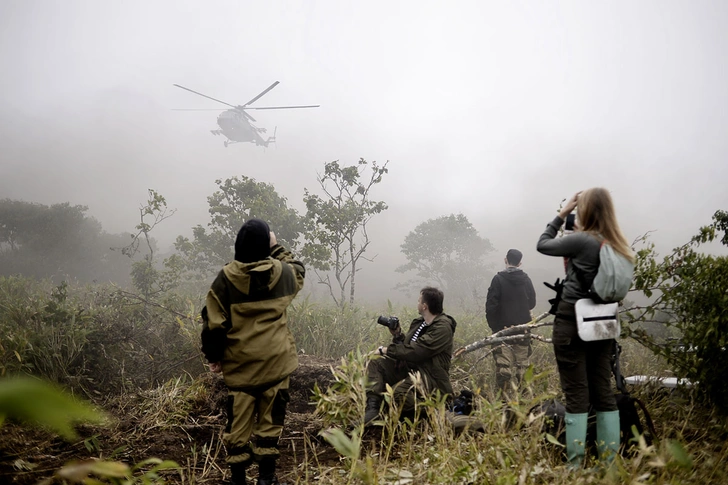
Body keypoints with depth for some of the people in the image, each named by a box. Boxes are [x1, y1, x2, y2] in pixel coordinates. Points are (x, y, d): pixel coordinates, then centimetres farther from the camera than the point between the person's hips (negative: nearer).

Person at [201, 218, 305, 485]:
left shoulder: (226, 278, -8)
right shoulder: (282, 273, -4)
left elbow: (213, 322, -6)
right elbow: (298, 271, 22)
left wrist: (214, 356, 6)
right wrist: (277, 248, 21)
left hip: (240, 363, 0)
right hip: (275, 361, 1)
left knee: (239, 421, 9)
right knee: (270, 419, 9)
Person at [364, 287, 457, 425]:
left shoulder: (442, 328, -16)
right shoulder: (419, 322, 13)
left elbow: (415, 352, -23)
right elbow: (407, 346, 23)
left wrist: (387, 350, -15)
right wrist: (397, 335, 5)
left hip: (430, 376, -10)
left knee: (398, 391, -35)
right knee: (374, 364, -6)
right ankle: (373, 406, -23)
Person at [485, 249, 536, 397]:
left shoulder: (498, 279, -9)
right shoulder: (526, 279, 2)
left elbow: (491, 305, -11)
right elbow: (532, 303, 11)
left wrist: (493, 325, -1)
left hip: (503, 328, -3)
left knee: (503, 364, -2)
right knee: (521, 364, 10)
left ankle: (502, 395, -3)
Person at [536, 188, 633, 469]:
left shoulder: (581, 240, -15)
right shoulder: (617, 245, 5)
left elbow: (543, 245, -1)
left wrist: (562, 213, 6)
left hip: (571, 322, -6)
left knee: (576, 394, -3)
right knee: (603, 391, 10)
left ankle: (575, 464, 2)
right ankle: (610, 462, 14)